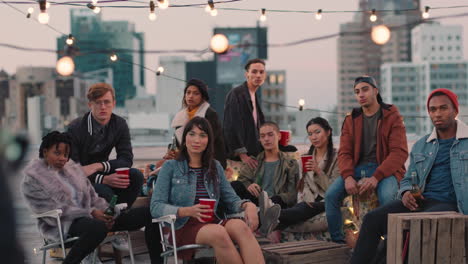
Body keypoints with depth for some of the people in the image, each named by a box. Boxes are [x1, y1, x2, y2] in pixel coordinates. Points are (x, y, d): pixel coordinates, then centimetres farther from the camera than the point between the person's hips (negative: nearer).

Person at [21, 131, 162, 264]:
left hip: (88, 217, 7)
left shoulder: (74, 169, 18)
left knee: (147, 213, -6)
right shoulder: (32, 179, -2)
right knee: (98, 227, -43)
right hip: (63, 225, -7)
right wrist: (91, 213, -18)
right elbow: (54, 210, -12)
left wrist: (105, 211, -5)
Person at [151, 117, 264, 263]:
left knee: (240, 226, -32)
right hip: (183, 227, -4)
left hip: (212, 223, 4)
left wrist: (248, 205, -8)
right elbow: (156, 207, -2)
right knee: (218, 232, -37)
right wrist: (188, 211, -18)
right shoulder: (170, 167, 7)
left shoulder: (215, 167, 21)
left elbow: (231, 199, 16)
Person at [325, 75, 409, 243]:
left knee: (387, 196, -36)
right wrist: (348, 177, -16)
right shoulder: (351, 120, 14)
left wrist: (376, 177, -24)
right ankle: (337, 242, -10)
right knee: (331, 194, -21)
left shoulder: (392, 116, 0)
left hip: (385, 169, -4)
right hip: (357, 168, 4)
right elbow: (344, 152, 7)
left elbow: (399, 152, -10)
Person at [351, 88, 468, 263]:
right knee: (372, 219, -17)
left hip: (449, 203, -5)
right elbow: (408, 180, 26)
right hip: (420, 201, 6)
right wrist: (405, 193, 1)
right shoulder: (420, 146, 20)